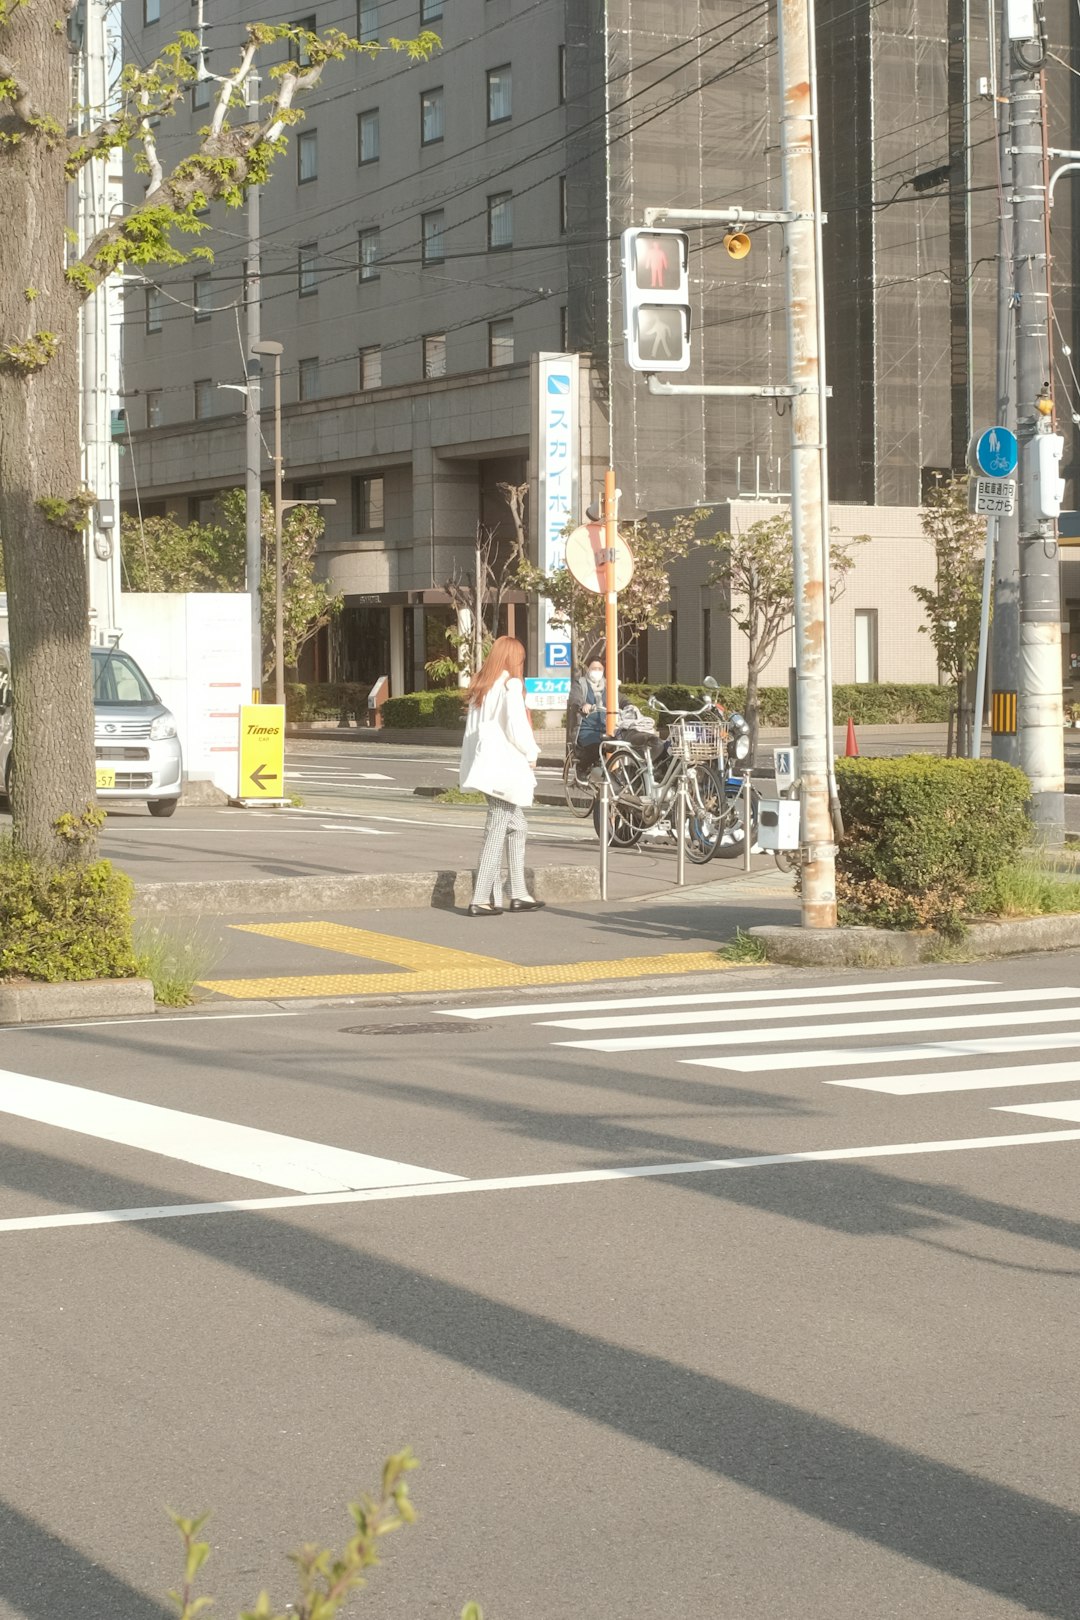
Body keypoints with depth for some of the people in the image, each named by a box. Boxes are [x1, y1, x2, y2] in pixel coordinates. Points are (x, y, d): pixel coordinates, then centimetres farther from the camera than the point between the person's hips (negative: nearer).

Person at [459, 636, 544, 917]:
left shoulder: (481, 687, 14)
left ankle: (518, 893, 16)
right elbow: (516, 726, -17)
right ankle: (481, 899, -9)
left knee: (517, 827, 16)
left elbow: (472, 729, 15)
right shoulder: (510, 685, -10)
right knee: (497, 831, -7)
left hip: (486, 766, 9)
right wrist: (531, 754, -3)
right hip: (506, 768, -9)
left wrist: (469, 764, 16)